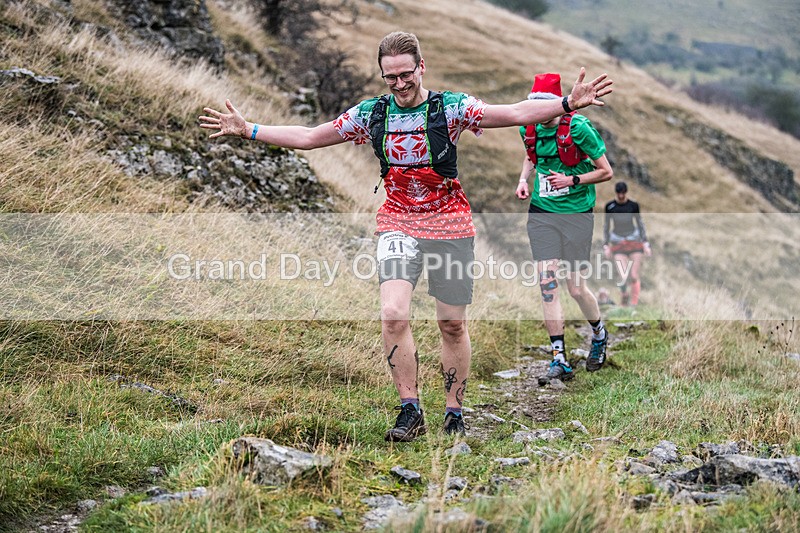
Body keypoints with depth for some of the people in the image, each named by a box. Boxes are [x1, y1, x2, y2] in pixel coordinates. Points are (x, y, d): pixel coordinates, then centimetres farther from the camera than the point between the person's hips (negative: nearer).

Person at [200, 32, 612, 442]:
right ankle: (410, 411, -6)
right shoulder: (370, 114, 0)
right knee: (393, 314, -18)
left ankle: (454, 414, 22)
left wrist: (568, 104, -28)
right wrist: (248, 130, 5)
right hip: (398, 224, 1)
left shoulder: (451, 108, -8)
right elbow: (307, 137, 9)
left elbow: (516, 114, -15)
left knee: (453, 325, 6)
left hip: (450, 225, -1)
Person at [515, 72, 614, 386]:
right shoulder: (529, 129, 1)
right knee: (547, 283, -5)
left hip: (576, 212, -4)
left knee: (575, 287, 2)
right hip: (541, 212, 4)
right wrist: (524, 179, 5)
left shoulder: (578, 128, -14)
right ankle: (559, 360, 0)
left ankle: (599, 334, 34)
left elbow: (606, 172, -7)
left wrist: (572, 179, -19)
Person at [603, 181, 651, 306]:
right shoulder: (609, 206, 0)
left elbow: (640, 224, 7)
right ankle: (624, 295, 14)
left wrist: (646, 244, 2)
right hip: (617, 243, -1)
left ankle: (634, 304, 6)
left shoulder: (633, 205, 0)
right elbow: (606, 227, 6)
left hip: (634, 242, 1)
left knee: (635, 276, -4)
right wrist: (606, 246, 2)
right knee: (624, 278, -14)